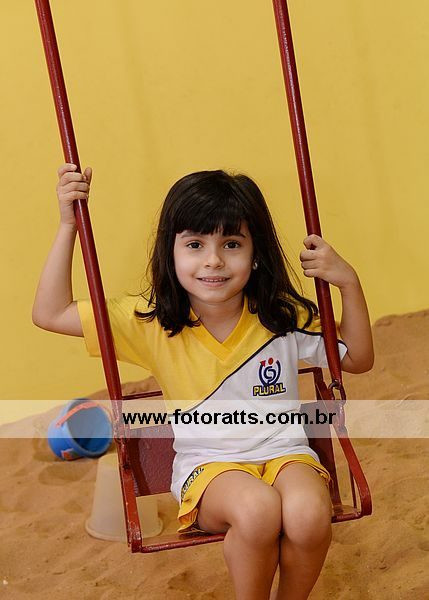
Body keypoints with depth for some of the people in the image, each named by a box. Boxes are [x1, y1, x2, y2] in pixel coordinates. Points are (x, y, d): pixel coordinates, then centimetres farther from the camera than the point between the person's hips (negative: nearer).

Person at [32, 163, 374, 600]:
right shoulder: (152, 323, -5)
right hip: (207, 463, -1)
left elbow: (358, 360, 9)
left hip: (283, 450, 2)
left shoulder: (283, 317, -3)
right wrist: (68, 224, -11)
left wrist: (348, 282, -6)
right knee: (257, 509, -36)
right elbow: (50, 314, -5)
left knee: (308, 515, -33)